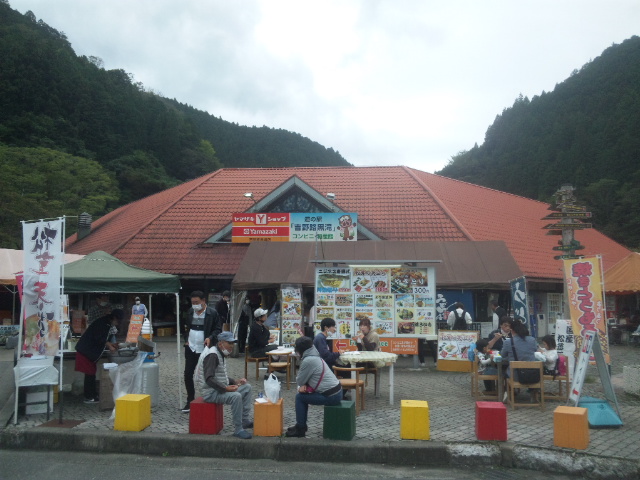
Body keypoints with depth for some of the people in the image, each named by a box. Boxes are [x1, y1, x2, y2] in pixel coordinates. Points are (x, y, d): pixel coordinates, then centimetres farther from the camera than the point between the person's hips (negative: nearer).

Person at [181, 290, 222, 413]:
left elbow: (218, 329, -6)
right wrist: (186, 338, 7)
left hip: (205, 349, -5)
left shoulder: (212, 313, -9)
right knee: (188, 375, 5)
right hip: (191, 349, 5)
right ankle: (190, 401, 19)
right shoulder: (190, 312, 6)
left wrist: (210, 338, -21)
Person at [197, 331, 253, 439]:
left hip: (221, 388, 10)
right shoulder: (212, 355, -19)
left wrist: (235, 382, 8)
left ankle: (245, 420, 10)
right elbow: (209, 379, -29)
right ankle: (238, 430, -22)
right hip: (211, 392, -10)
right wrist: (226, 388, -30)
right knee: (236, 396, -31)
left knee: (247, 387, 8)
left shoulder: (221, 354, 13)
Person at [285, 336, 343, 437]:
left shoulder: (308, 360, -17)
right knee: (302, 394, 18)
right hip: (336, 391, 9)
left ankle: (300, 429, 9)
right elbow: (306, 377, 18)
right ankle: (301, 425, 27)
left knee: (299, 397, 1)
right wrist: (304, 385, -1)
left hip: (331, 396, -9)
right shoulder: (315, 357, 13)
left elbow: (299, 380, -9)